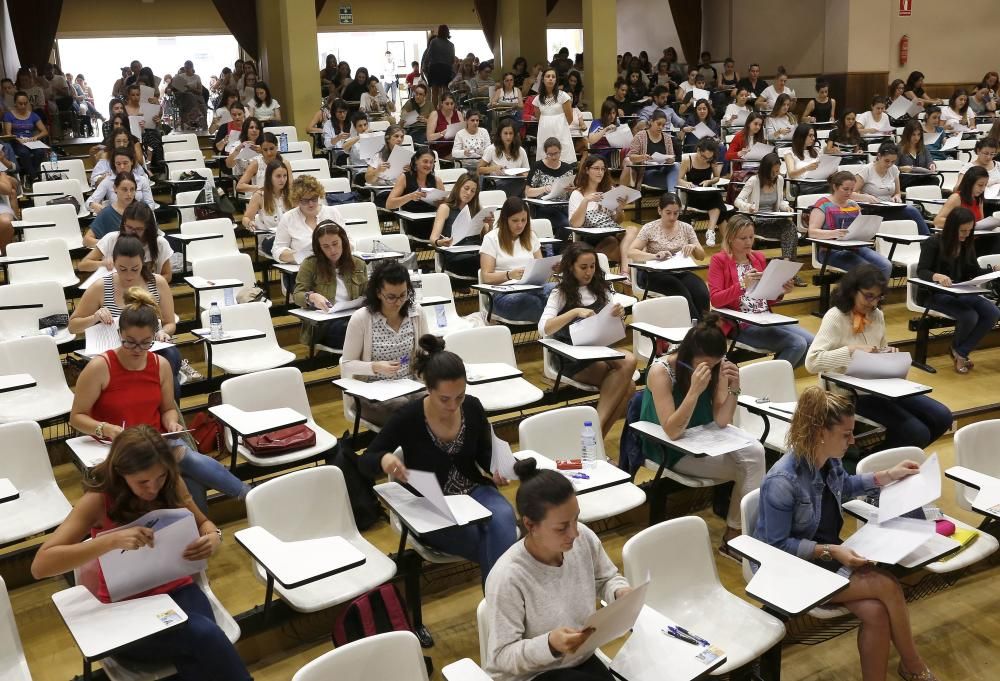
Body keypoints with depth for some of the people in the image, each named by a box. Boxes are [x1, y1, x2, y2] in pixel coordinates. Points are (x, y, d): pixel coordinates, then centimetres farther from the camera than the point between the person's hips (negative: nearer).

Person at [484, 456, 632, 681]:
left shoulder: (585, 538, -11)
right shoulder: (508, 578, -28)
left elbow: (606, 579, 10)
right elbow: (502, 655, -21)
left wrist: (620, 592, -12)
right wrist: (550, 645, -36)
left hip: (581, 659, 6)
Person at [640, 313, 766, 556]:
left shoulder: (714, 368, -7)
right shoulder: (661, 371, -22)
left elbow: (722, 422, -6)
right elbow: (672, 432, -27)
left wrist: (733, 388, -21)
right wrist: (695, 390, -36)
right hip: (671, 449, -6)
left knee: (755, 452, -20)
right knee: (747, 468, -18)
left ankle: (734, 534, -6)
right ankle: (733, 536, 3)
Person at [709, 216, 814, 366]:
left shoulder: (759, 257, 15)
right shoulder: (719, 260, -2)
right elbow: (715, 300, -12)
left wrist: (780, 291, -2)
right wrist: (742, 285, -25)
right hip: (740, 324, -7)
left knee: (810, 341, -13)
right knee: (797, 344, -22)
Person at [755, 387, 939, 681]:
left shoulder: (830, 460, -3)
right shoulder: (782, 481, -27)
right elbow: (778, 545, -21)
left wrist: (887, 476, 18)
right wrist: (829, 551, -26)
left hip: (828, 553, 7)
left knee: (875, 612, -20)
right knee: (888, 586, -17)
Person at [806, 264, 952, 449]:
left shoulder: (877, 315, 8)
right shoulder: (835, 317, -13)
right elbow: (811, 361, -24)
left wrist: (888, 354, -2)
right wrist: (852, 350, -29)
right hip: (851, 393, -8)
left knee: (942, 417, 1)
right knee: (917, 433, -19)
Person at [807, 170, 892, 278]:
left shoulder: (854, 205, 19)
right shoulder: (823, 205, -2)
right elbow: (812, 232, -12)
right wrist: (834, 233, -30)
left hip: (855, 247, 6)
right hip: (831, 250, -6)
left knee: (886, 266, -18)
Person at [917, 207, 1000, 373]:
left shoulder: (967, 244, 7)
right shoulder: (933, 243, -12)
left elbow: (974, 271, 10)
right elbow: (921, 271, -18)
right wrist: (936, 276, -40)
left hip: (959, 292, 7)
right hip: (934, 294, -7)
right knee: (969, 316, -30)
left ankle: (961, 352, -5)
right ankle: (957, 350, 4)